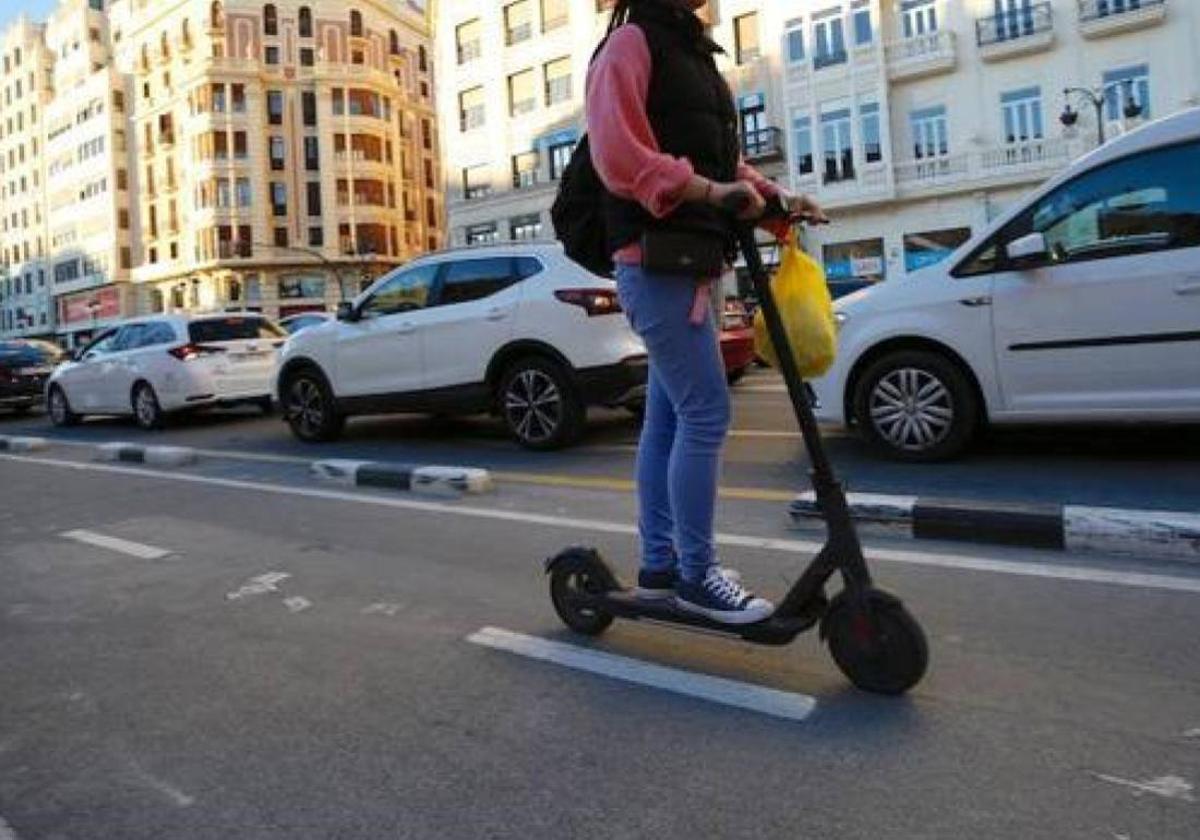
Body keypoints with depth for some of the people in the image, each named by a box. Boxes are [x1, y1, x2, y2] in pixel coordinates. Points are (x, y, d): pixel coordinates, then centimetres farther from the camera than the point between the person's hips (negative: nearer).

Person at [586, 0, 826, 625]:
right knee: (705, 413, -12)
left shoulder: (690, 52, 26)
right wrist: (707, 190, -23)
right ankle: (696, 575, -1)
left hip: (690, 262, 10)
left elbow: (716, 156, 25)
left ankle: (658, 565, 20)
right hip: (655, 260, -10)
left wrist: (770, 194, 10)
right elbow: (618, 151, -17)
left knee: (668, 418, 10)